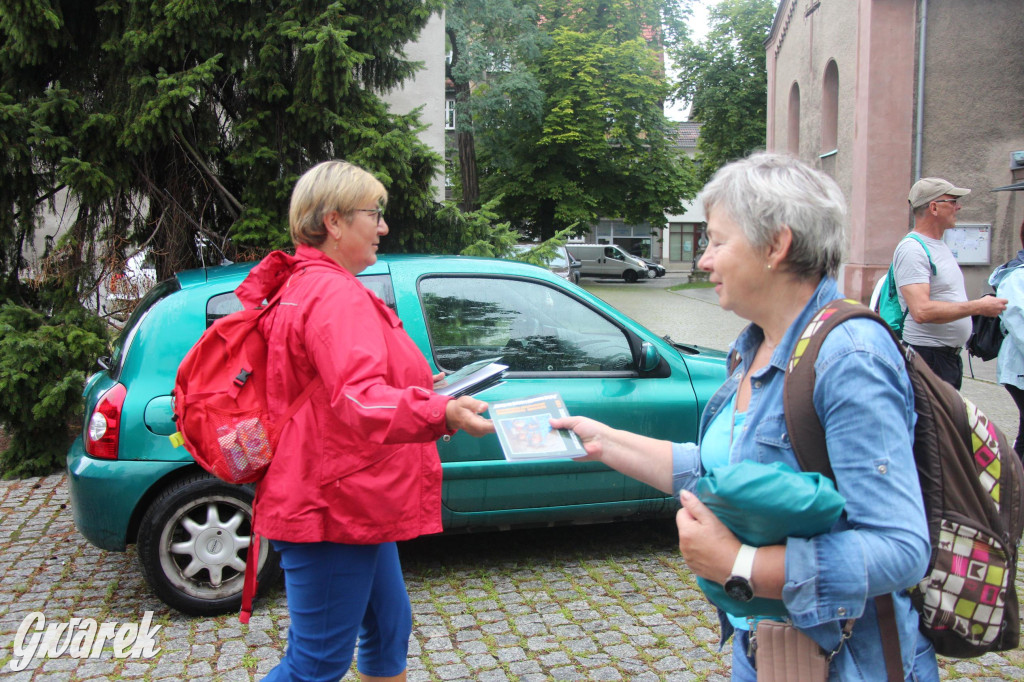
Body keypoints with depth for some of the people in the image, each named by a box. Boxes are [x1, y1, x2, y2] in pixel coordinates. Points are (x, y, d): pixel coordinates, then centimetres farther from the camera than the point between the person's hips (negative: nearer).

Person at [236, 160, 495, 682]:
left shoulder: (307, 286, 16)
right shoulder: (336, 295, -20)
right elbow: (358, 400, -35)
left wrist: (415, 386, 22)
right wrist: (442, 413, -50)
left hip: (349, 503, 11)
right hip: (333, 506, -11)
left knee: (388, 628, 22)